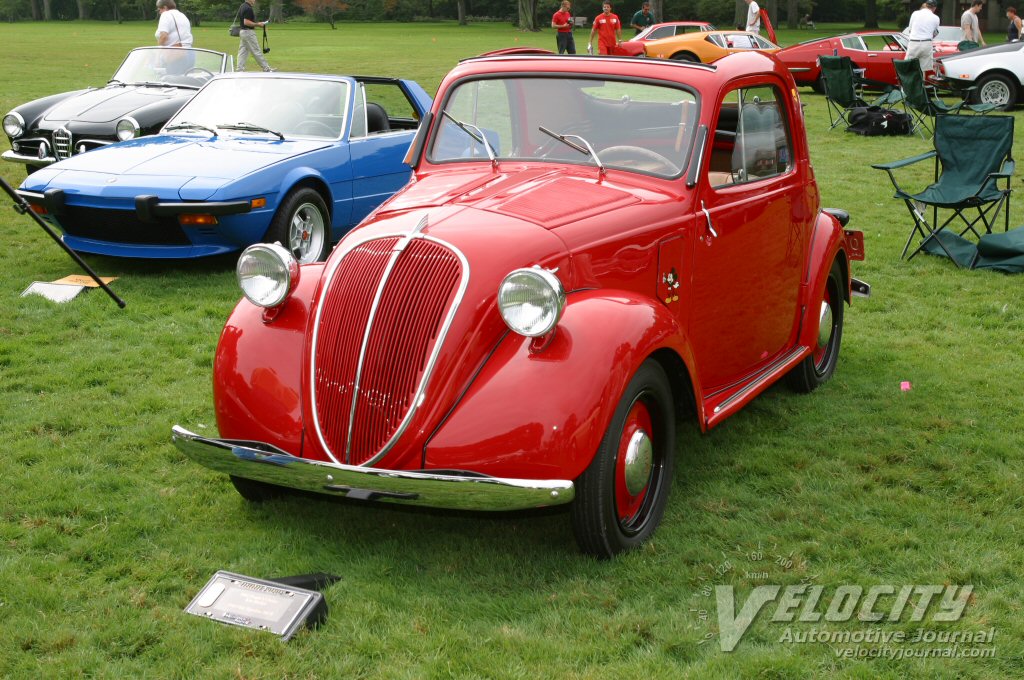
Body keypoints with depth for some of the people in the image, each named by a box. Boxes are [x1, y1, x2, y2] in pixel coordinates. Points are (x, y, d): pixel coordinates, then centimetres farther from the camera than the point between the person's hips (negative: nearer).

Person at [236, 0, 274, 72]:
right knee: (256, 51, -3)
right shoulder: (248, 8, -18)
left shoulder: (242, 6, 13)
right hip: (248, 32, -10)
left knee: (242, 52, 8)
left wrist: (257, 23, 17)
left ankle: (240, 70, 5)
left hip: (241, 31, 10)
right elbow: (246, 22, -24)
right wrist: (257, 24, -15)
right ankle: (266, 69, 3)